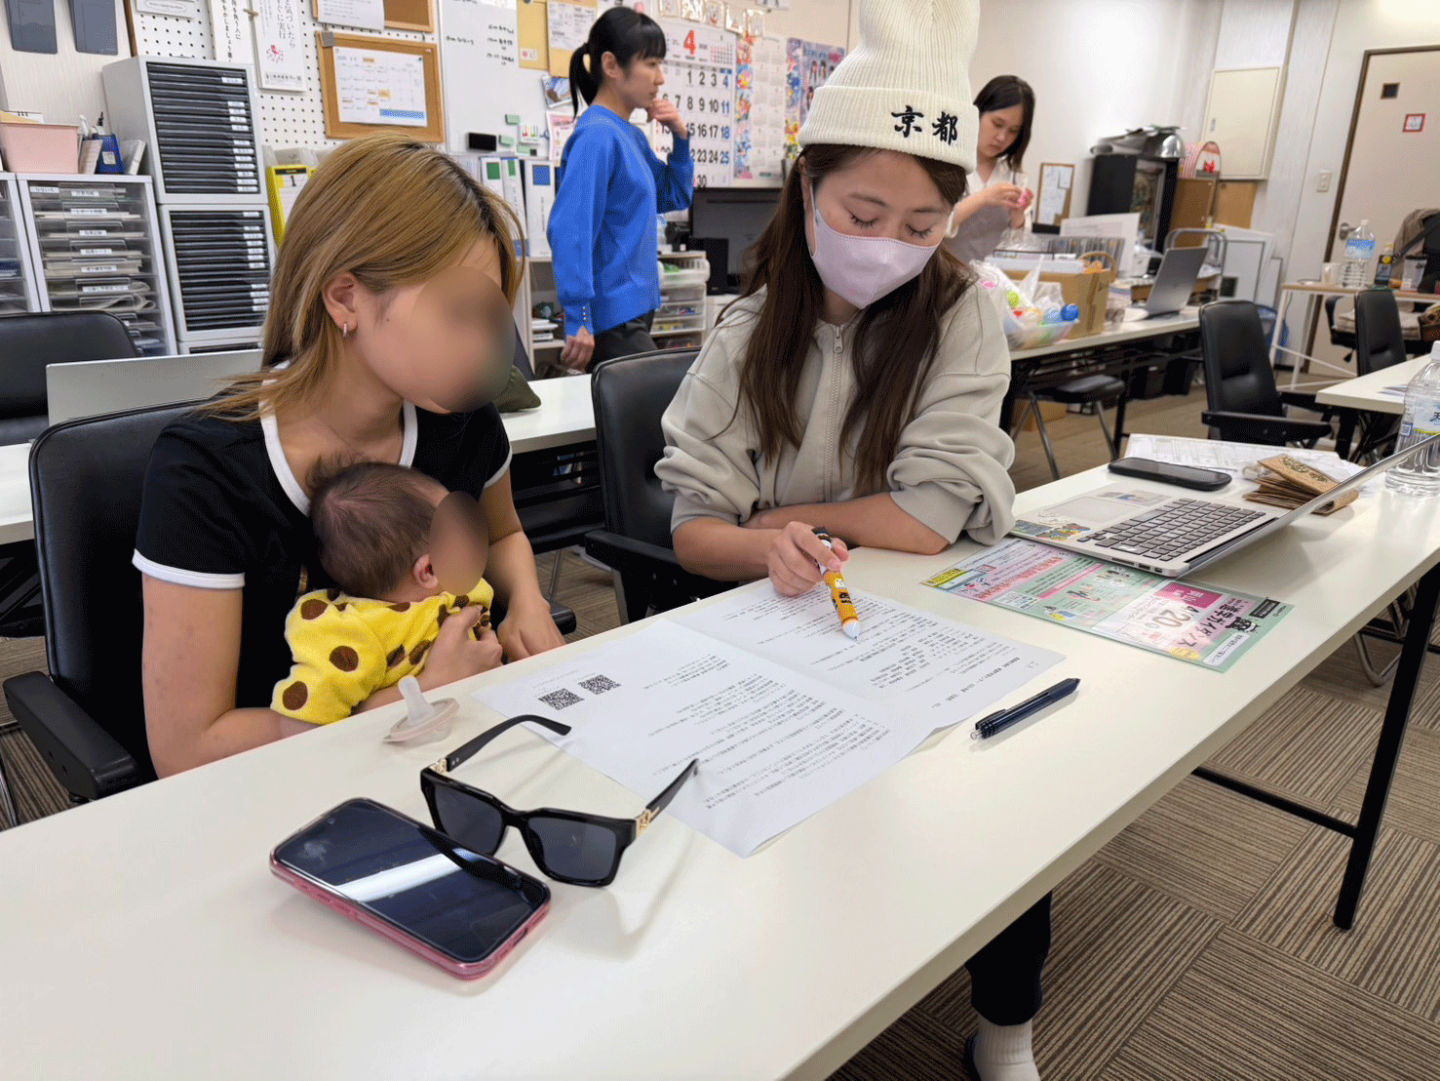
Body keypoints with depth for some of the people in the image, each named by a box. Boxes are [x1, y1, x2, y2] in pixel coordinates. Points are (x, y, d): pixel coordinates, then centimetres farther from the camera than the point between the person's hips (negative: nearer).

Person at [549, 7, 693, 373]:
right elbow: (570, 229, -22)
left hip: (635, 311, 9)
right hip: (612, 319, -9)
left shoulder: (633, 136, 13)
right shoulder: (597, 136, -14)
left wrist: (680, 137, 9)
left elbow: (675, 198, 25)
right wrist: (579, 320, -26)